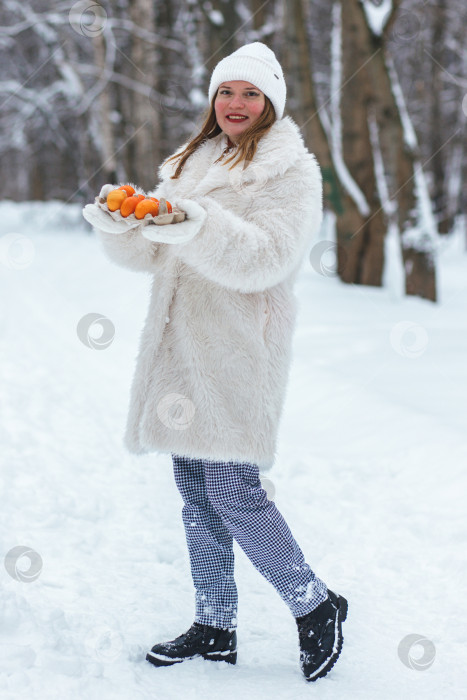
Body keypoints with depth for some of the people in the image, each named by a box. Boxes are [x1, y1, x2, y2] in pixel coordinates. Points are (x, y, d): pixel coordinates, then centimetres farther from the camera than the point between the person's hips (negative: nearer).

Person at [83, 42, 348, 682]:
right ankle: (215, 628, 20)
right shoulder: (191, 163, 19)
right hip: (180, 345, 7)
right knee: (196, 492, 9)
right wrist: (121, 226, -6)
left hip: (239, 348, -7)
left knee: (232, 491, -10)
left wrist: (200, 226, -32)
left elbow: (269, 257, -17)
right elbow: (152, 255, 16)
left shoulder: (291, 171, -2)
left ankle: (316, 606, 9)